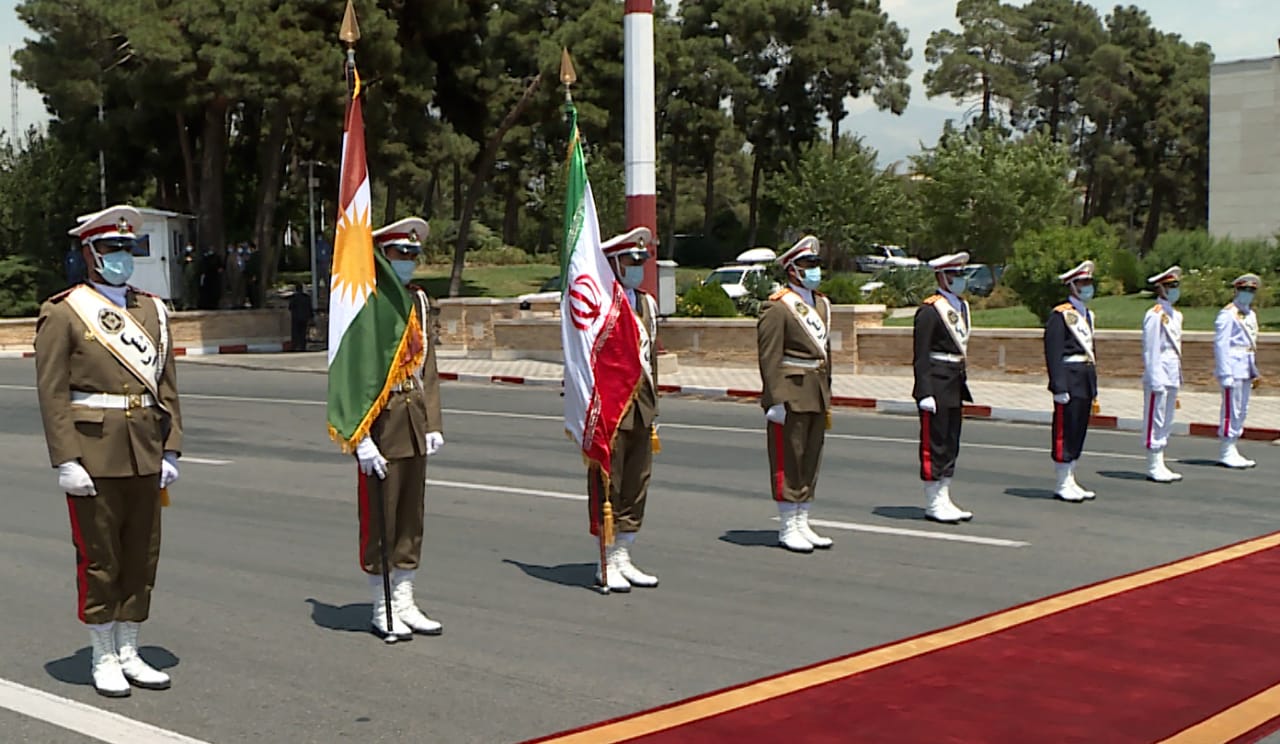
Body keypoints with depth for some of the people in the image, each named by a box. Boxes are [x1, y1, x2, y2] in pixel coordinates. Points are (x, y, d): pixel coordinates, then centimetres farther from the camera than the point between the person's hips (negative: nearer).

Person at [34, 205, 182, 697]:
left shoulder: (152, 310, 11)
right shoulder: (63, 313, -4)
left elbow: (166, 385, 11)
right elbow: (52, 392, -9)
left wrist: (170, 450, 5)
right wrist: (66, 462, -14)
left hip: (145, 456, 5)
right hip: (94, 455, -5)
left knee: (142, 557, 10)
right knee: (99, 560, 4)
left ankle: (129, 653, 22)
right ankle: (104, 659, 16)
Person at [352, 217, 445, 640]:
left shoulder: (419, 300, 11)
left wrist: (433, 423, 6)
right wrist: (361, 439, -18)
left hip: (414, 421, 7)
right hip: (381, 420, -7)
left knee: (412, 516, 12)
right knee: (379, 518, 3)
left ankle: (404, 603, 23)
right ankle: (381, 611, 15)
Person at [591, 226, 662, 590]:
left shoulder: (647, 303, 14)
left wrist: (653, 410, 17)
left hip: (641, 409, 8)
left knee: (637, 485, 11)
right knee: (607, 487, 1)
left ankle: (623, 558, 22)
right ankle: (607, 564, 10)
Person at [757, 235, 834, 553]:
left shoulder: (821, 304, 15)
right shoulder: (777, 307, -11)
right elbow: (769, 357, -15)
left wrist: (827, 395, 17)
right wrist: (775, 400, -20)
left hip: (816, 395, 8)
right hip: (791, 394, -8)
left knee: (811, 459, 12)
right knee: (788, 460, -1)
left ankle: (802, 524, 21)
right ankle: (787, 528, 7)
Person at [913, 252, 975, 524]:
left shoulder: (961, 306, 14)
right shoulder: (930, 310, -13)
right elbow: (921, 356, -16)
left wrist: (964, 381, 17)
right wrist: (925, 393, -20)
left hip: (954, 386, 9)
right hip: (937, 385, -9)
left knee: (951, 444, 12)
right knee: (934, 444, -2)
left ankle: (943, 499, 19)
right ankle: (933, 503, 5)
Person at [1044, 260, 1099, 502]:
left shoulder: (1088, 315, 17)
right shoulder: (1060, 315, -10)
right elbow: (1053, 354, -15)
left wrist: (1093, 387, 20)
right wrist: (1059, 387, -20)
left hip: (1086, 382, 9)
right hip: (1070, 380, -9)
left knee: (1079, 432, 11)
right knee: (1065, 432, -3)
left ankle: (1071, 481, 18)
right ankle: (1063, 484, 3)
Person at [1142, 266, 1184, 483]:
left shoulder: (1176, 315, 15)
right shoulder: (1154, 315, -12)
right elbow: (1150, 350, -15)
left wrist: (1178, 377, 17)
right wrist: (1155, 381, -17)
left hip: (1172, 377, 9)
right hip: (1159, 376, -9)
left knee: (1166, 422, 12)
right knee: (1155, 420, -3)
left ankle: (1160, 466, 19)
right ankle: (1153, 467, 3)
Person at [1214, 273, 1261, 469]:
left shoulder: (1251, 314, 17)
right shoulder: (1227, 314, -10)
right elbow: (1220, 345, -14)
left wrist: (1254, 371, 18)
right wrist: (1225, 374, -18)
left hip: (1246, 369, 9)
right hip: (1233, 367, -9)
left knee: (1242, 410, 11)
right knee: (1232, 410, -6)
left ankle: (1232, 450, 18)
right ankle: (1226, 453, -1)